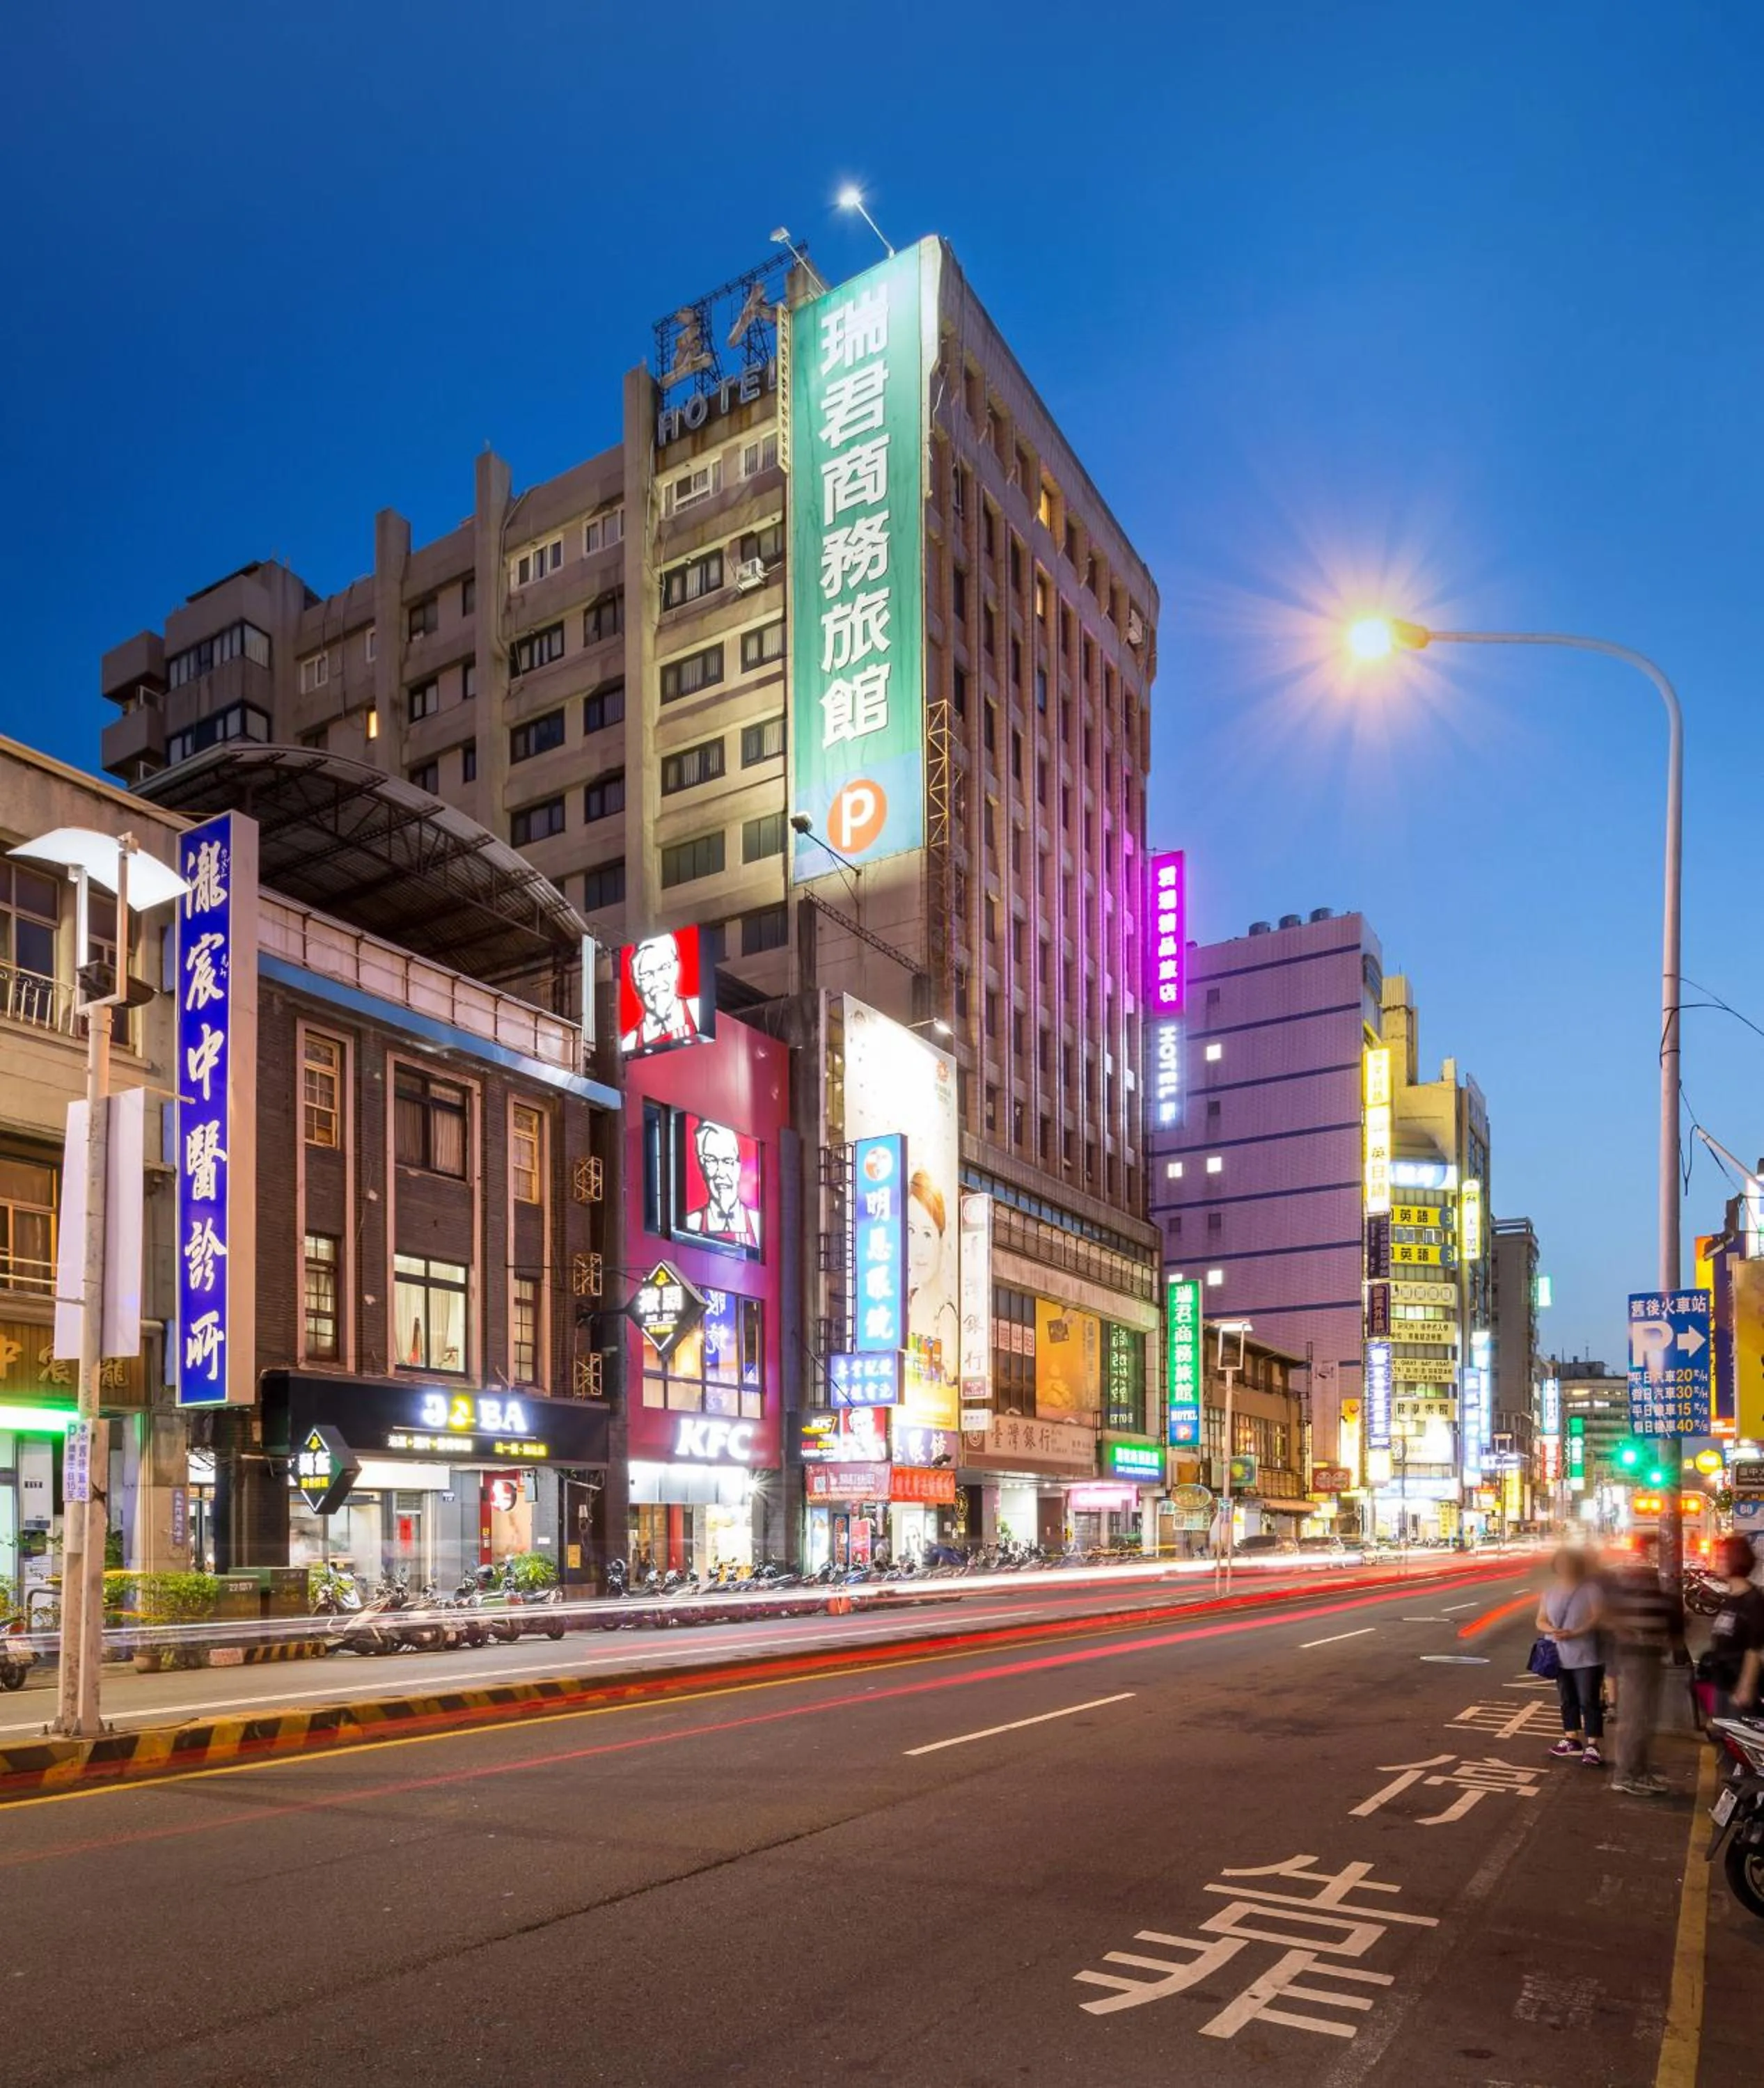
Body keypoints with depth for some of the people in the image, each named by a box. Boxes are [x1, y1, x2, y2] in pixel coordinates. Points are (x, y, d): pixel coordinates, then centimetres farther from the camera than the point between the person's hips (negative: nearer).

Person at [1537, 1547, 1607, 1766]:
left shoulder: (1589, 1589, -7)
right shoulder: (1549, 1592, 8)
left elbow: (1598, 1617, -15)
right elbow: (1541, 1620, 6)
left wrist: (1575, 1633, -24)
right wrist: (1552, 1630, -16)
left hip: (1585, 1656, -5)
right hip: (1560, 1655, 5)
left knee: (1589, 1701, -5)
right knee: (1568, 1700, 15)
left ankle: (1592, 1746, -3)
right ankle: (1572, 1740, 27)